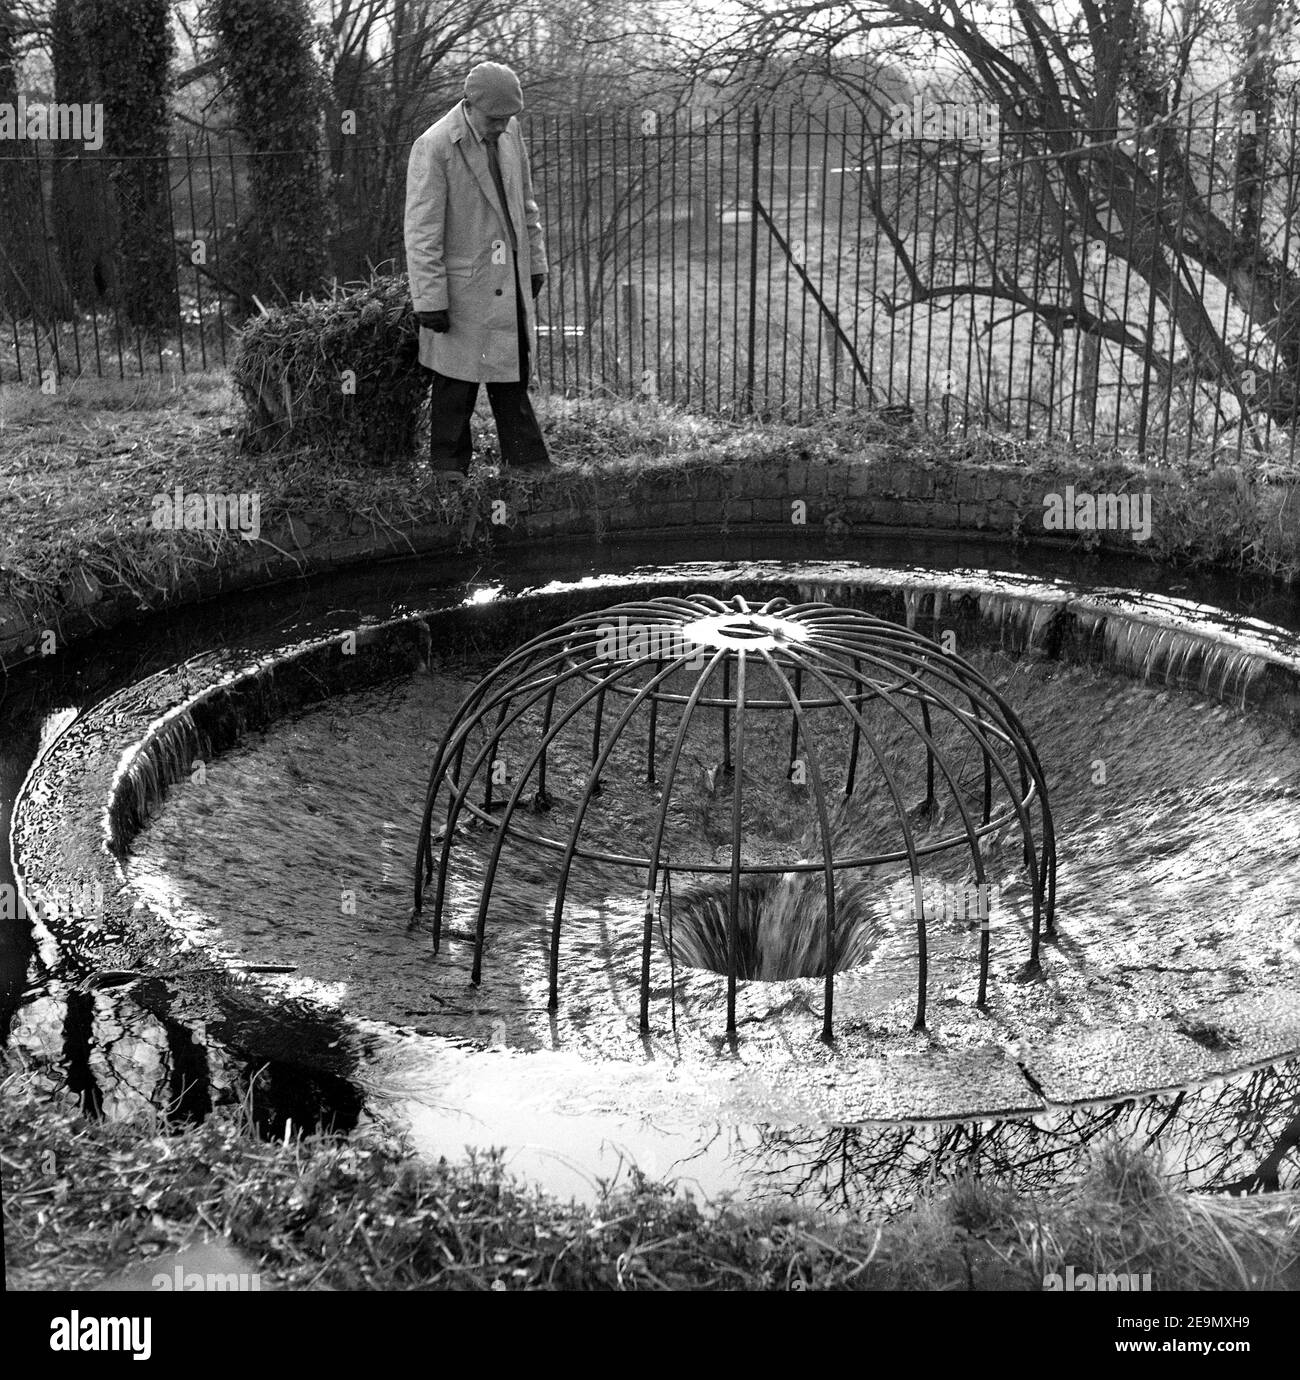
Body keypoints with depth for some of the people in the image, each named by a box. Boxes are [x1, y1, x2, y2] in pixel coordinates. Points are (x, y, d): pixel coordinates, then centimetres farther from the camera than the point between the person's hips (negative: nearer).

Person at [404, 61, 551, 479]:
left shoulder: (510, 131, 4)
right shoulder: (433, 148, -17)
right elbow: (422, 233, -17)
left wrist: (535, 262, 17)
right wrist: (430, 299, -18)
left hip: (511, 280, 6)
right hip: (463, 286, -6)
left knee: (513, 378, 13)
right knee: (455, 387, 4)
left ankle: (530, 464, 21)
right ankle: (449, 470, 16)